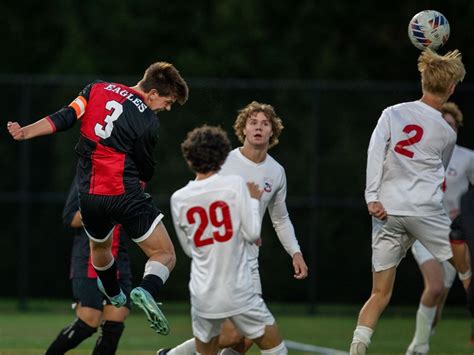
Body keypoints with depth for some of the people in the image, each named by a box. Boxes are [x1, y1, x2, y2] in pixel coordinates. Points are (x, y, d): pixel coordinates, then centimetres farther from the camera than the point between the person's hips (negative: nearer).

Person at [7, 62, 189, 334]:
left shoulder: (97, 90, 3)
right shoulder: (149, 123, -8)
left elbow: (63, 119, -4)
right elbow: (146, 171, 4)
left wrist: (26, 132, -2)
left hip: (89, 196, 6)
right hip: (125, 195, -5)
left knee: (100, 246, 34)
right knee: (165, 255, 0)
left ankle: (114, 294, 55)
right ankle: (147, 291, -28)